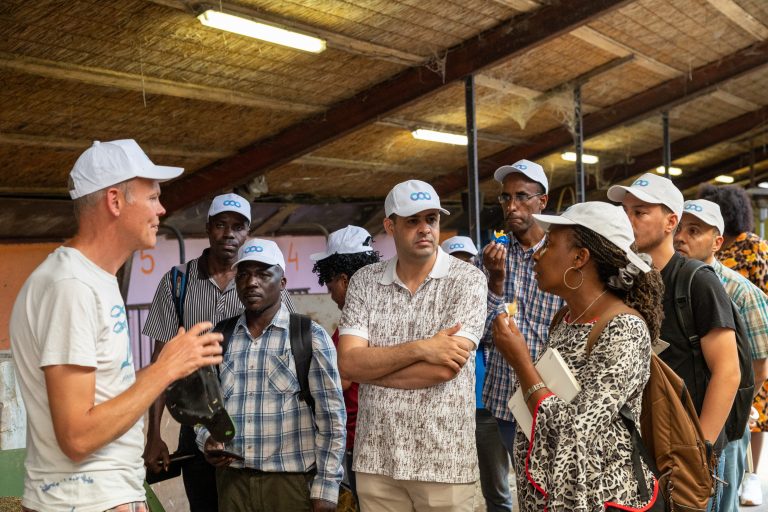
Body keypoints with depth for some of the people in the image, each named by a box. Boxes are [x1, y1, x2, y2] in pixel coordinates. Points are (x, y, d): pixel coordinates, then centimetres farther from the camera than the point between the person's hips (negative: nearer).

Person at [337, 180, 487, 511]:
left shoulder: (467, 280, -6)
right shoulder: (364, 281, 2)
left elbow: (444, 369, -16)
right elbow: (348, 363, -7)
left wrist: (369, 368, -7)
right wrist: (420, 348, -18)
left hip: (444, 461, -2)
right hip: (375, 459, 3)